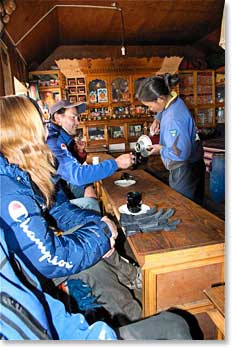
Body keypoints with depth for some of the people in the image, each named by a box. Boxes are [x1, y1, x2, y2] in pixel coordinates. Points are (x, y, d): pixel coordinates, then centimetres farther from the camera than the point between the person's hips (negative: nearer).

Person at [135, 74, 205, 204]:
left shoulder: (174, 118, -29)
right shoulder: (173, 101, 0)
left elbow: (181, 153, -32)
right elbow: (163, 110, 26)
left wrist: (161, 149, -15)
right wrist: (157, 119, 7)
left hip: (186, 171, -9)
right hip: (182, 169, 9)